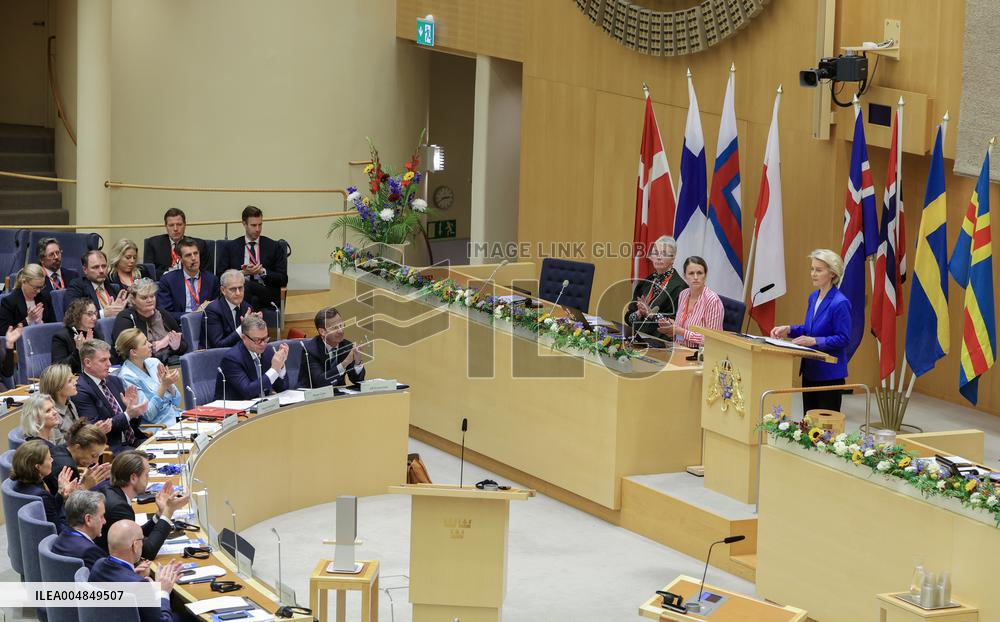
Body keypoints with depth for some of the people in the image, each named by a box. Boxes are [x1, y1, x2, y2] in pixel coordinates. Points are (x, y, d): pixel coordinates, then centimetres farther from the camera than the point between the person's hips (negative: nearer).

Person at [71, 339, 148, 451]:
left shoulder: (115, 381, 15)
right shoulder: (80, 391, -7)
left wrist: (133, 407, -5)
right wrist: (128, 415, -18)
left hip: (133, 441, 7)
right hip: (110, 448, -7)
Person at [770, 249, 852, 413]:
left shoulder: (840, 303, -18)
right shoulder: (813, 297, 9)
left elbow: (843, 338, -18)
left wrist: (814, 341, -24)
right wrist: (788, 330, 2)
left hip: (829, 373, -8)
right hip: (810, 371, 8)